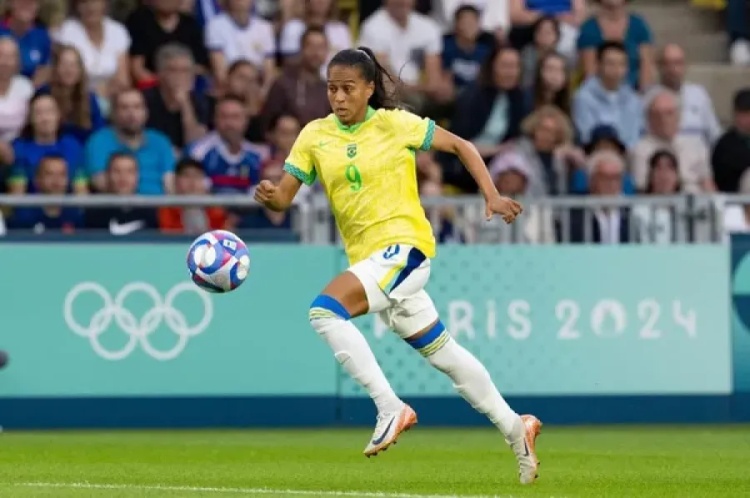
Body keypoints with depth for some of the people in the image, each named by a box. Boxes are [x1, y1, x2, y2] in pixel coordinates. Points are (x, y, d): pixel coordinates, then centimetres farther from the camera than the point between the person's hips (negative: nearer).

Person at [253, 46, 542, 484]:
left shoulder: (394, 123, -6)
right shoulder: (315, 135, 6)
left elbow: (461, 146, 3)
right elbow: (284, 196, 2)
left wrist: (492, 197, -6)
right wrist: (269, 196, -21)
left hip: (403, 245, -6)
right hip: (368, 256, 6)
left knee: (326, 311, -25)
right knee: (441, 352, 15)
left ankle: (391, 409, -20)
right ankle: (515, 428, 28)